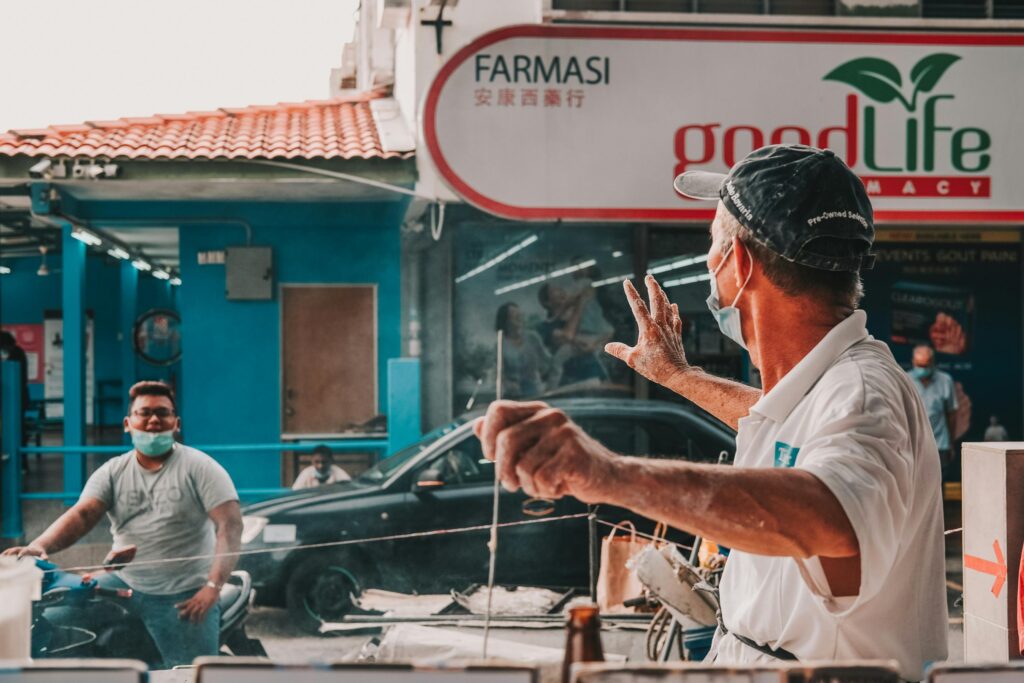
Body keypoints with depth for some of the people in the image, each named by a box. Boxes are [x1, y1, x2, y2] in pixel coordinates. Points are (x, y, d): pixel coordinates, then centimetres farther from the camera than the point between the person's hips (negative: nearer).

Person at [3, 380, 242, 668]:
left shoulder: (200, 467, -2)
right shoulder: (112, 472, 9)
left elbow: (230, 525, -10)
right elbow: (81, 515, -6)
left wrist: (213, 587, -21)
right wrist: (40, 545, -26)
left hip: (184, 597, -3)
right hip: (124, 585, 3)